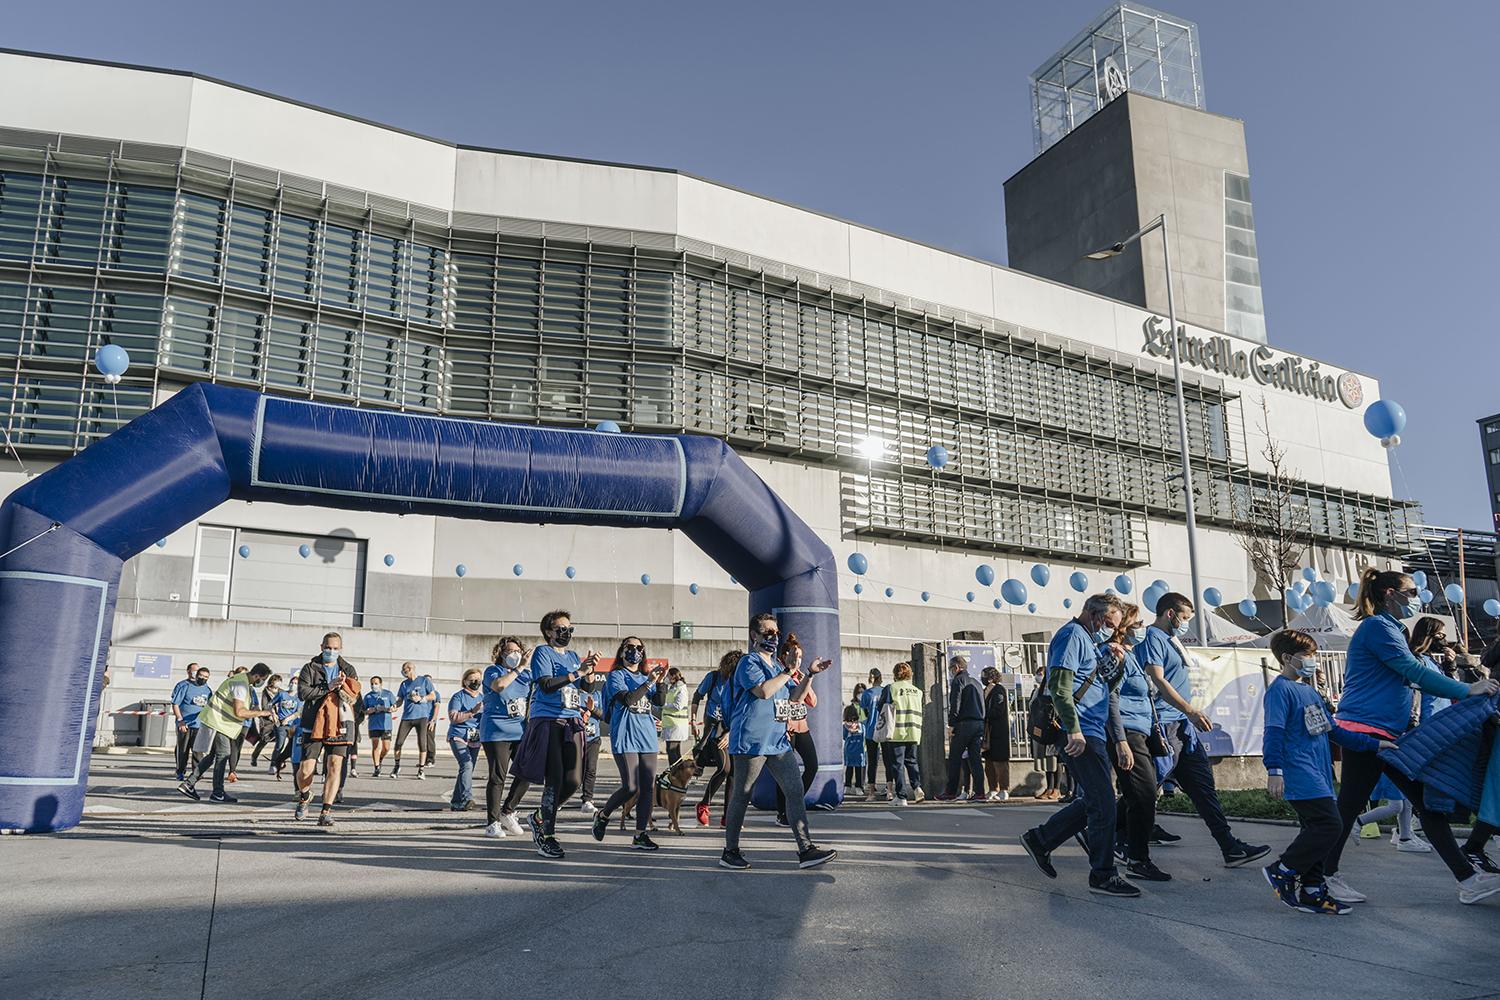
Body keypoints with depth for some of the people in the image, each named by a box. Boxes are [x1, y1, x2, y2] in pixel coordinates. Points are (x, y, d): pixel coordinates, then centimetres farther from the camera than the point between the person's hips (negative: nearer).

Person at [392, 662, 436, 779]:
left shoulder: (424, 680, 4)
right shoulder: (404, 684, 14)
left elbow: (433, 696, 4)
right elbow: (400, 700, 14)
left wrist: (421, 698, -10)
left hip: (421, 716, -3)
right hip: (406, 717, 3)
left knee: (422, 743, -5)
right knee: (398, 742, -2)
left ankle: (421, 769, 5)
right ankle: (397, 766, 17)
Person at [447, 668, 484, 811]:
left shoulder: (482, 698, 16)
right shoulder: (458, 696, -3)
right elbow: (453, 718, -14)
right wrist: (472, 712, -22)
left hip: (475, 740, 7)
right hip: (458, 737, -7)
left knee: (467, 770, 7)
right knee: (467, 765, -24)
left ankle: (456, 802, 18)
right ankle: (466, 799, -31)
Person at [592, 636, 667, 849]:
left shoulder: (646, 677, 17)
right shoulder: (616, 675, 1)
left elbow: (659, 701, 2)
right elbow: (627, 699, -16)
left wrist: (660, 681, -15)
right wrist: (649, 682, -24)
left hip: (647, 737, 6)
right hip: (625, 737, -6)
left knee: (649, 788, 1)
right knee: (631, 787, -10)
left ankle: (640, 835, 8)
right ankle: (602, 816, 15)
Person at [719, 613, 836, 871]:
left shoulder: (777, 664, 18)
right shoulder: (749, 662, -8)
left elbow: (795, 697, 22)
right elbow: (763, 690, -24)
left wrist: (810, 675, 9)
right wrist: (789, 672, -15)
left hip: (779, 741, 8)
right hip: (751, 740, -8)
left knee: (795, 790, 2)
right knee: (742, 795, 2)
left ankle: (806, 850, 5)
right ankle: (730, 852, 13)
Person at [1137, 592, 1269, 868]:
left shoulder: (1171, 640, 21)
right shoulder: (1152, 637, -10)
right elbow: (1157, 679, -20)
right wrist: (1189, 710, -25)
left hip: (1182, 726, 10)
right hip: (1164, 723, -10)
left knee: (1203, 786, 8)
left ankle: (1230, 847, 10)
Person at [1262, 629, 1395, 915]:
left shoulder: (1310, 691, 22)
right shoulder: (1280, 690, -8)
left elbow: (1332, 730, 28)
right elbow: (1274, 732, -16)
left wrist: (1373, 744, 25)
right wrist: (1274, 770, -25)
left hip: (1319, 773, 10)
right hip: (1299, 773, -10)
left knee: (1316, 829, 9)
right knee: (1328, 825, -16)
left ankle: (1311, 891, 16)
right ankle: (1281, 871, -5)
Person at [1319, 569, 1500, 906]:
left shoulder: (1388, 628, 21)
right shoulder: (1376, 627, -11)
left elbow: (1409, 673, 21)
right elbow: (1414, 671, -17)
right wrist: (1466, 691, -13)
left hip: (1389, 734, 10)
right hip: (1364, 732, -10)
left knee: (1427, 801, 7)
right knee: (1348, 807, -2)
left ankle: (1467, 880, 10)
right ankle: (1325, 876, 9)